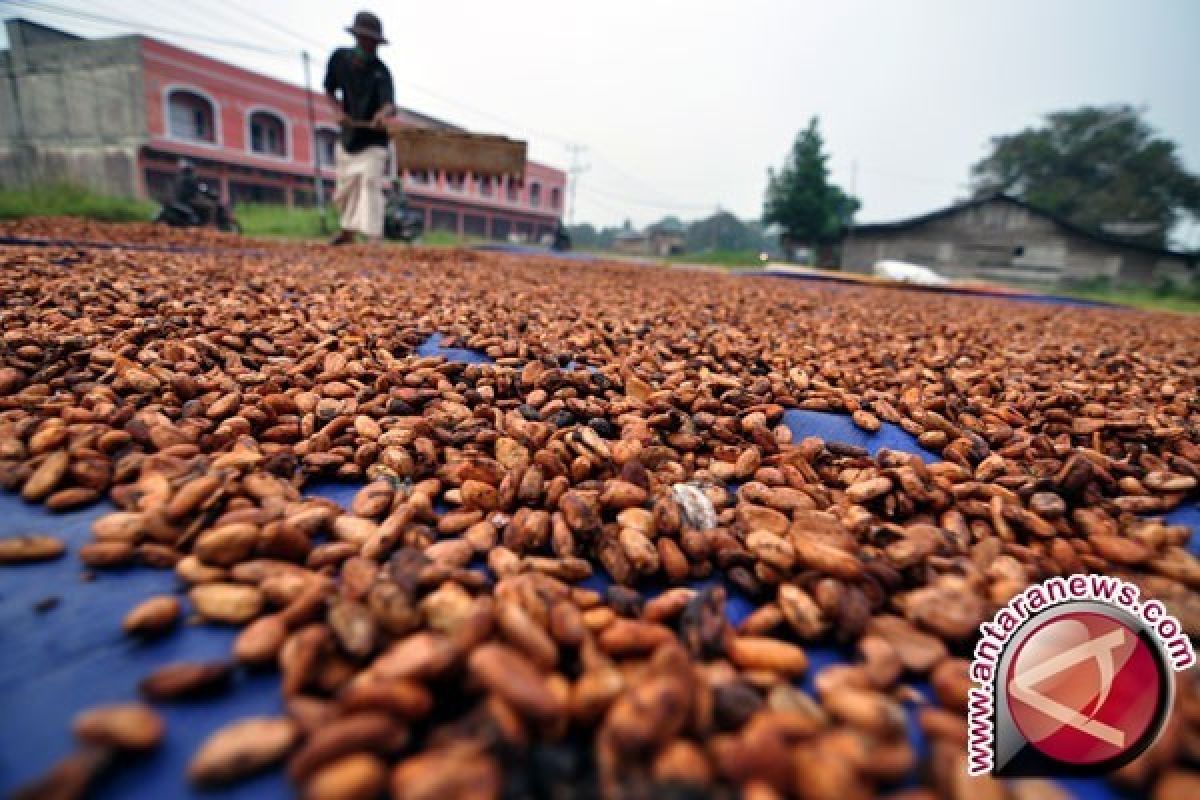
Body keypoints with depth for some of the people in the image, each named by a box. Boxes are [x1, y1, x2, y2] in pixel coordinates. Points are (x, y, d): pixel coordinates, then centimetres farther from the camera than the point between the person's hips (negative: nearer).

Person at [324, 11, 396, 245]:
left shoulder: (380, 71, -15)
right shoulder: (339, 57, -2)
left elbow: (390, 104, -31)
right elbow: (330, 90, 11)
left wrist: (383, 114, -53)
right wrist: (339, 111, -7)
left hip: (372, 140, -5)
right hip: (347, 138, 5)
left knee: (370, 183, -20)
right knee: (345, 189, 14)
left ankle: (374, 237, -23)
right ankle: (348, 231, 35)